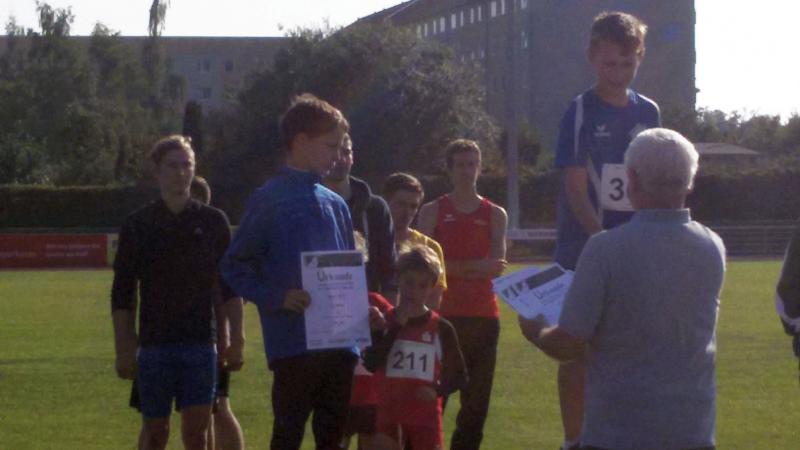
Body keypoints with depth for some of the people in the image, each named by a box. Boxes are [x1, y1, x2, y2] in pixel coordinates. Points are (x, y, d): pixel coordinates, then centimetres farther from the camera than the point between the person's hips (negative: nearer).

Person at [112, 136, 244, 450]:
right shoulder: (138, 225, 3)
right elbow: (122, 295, 4)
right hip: (155, 342, 0)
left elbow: (230, 288, 9)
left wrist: (236, 340, 3)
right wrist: (124, 350, -1)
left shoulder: (213, 222, 6)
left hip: (200, 341, 0)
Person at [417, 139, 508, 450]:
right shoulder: (432, 212, 7)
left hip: (483, 316, 2)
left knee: (477, 397, 3)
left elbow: (496, 267, -1)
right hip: (443, 315, -2)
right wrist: (476, 267, -11)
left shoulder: (495, 215, 11)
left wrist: (455, 268, -11)